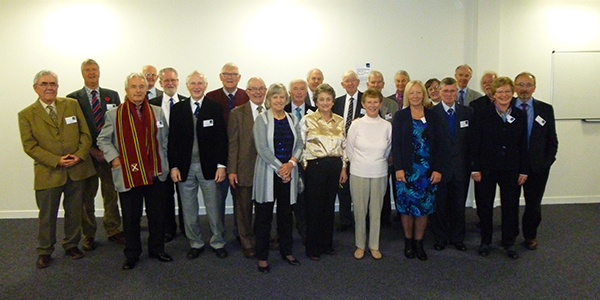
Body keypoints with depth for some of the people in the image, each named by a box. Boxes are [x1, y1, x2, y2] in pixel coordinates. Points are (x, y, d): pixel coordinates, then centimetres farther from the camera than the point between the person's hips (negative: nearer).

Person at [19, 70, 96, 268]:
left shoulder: (72, 105, 4)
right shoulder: (26, 115, -1)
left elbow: (85, 134, 1)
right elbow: (30, 146, -6)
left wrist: (79, 155, -13)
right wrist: (56, 161, -16)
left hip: (77, 170, 2)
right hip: (48, 173, -2)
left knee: (75, 212, 14)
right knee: (47, 215, 11)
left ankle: (71, 245, 33)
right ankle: (44, 251, 29)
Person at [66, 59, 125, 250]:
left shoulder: (112, 96, 8)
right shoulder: (73, 98, 1)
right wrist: (91, 150, -10)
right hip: (86, 155, -1)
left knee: (111, 195, 9)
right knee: (87, 197, 8)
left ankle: (113, 231, 21)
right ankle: (89, 235, 20)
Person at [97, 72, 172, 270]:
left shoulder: (157, 112, 7)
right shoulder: (114, 115, 0)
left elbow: (165, 138, 14)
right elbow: (103, 140, 6)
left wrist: (163, 160, 8)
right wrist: (114, 158, -5)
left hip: (155, 173, 2)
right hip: (128, 175, -2)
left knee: (156, 215, 12)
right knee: (131, 218, 8)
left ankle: (157, 250, 28)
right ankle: (132, 255, 23)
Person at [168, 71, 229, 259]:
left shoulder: (215, 108, 0)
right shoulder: (177, 109, 5)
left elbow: (222, 138, -3)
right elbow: (173, 140, 3)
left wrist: (221, 165, -9)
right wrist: (173, 166, -3)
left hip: (209, 166, -2)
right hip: (184, 167, 2)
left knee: (214, 208, 6)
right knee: (189, 209, 11)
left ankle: (218, 243, 23)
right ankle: (195, 244, 26)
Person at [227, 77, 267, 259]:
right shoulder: (237, 113, 0)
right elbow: (232, 143, -3)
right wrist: (231, 170, -7)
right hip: (245, 169, -2)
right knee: (244, 209, 9)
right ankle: (247, 244, 25)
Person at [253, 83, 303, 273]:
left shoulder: (293, 119, 10)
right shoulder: (262, 119, -3)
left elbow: (299, 144, 5)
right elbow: (262, 147, -11)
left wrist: (291, 163, -11)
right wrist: (279, 167, -14)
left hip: (288, 173, 4)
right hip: (268, 173, -4)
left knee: (286, 214, 12)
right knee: (264, 215, 2)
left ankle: (286, 251, 28)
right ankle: (262, 256, 14)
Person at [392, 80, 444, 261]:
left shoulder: (432, 117, 7)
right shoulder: (400, 116, 3)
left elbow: (438, 145, 4)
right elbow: (395, 144, -2)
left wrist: (437, 169, -4)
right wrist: (398, 168, -11)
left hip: (428, 170, 2)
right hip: (407, 169, -1)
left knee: (424, 206, 3)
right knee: (407, 205, 4)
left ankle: (418, 242, 17)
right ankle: (408, 241, 20)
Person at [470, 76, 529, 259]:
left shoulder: (521, 116, 5)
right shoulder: (482, 114, -4)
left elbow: (523, 145, 6)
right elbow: (475, 143, -6)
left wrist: (524, 170, 2)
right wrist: (475, 168, -10)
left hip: (511, 169, 2)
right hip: (487, 168, -2)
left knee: (511, 206, 8)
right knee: (485, 205, 8)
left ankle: (509, 243, 24)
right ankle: (485, 242, 23)